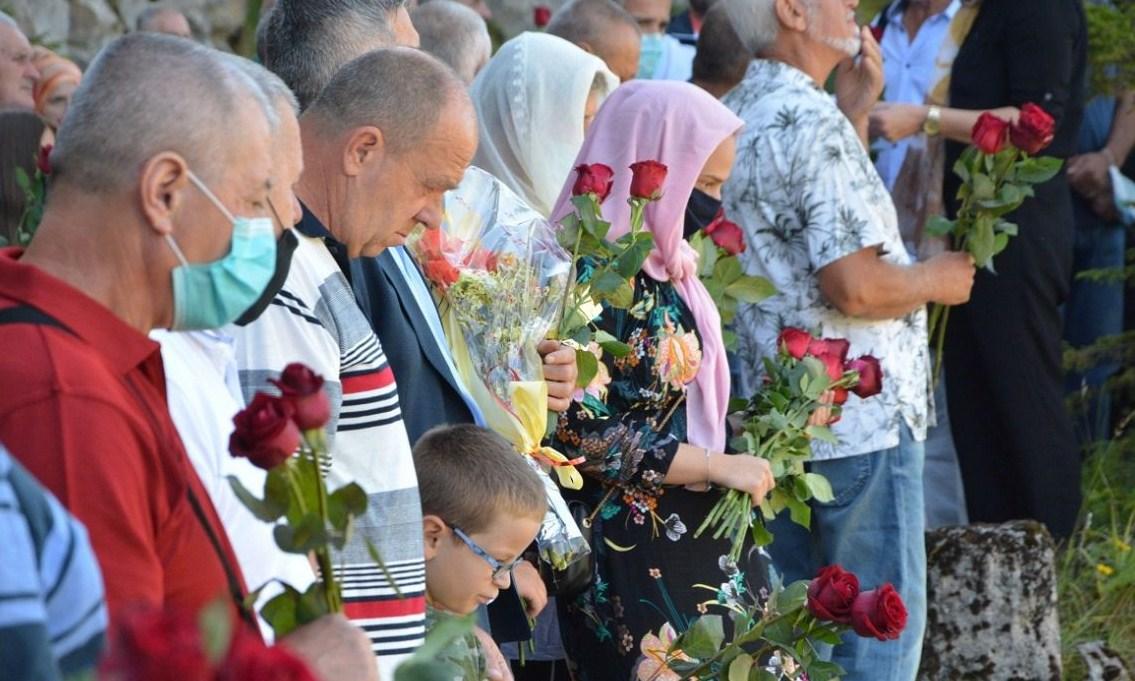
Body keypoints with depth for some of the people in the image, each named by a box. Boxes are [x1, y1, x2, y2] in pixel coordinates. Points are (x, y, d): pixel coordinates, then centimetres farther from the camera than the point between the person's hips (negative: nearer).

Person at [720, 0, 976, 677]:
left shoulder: (737, 114, 10)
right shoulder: (812, 125, -19)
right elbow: (856, 286, -24)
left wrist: (856, 110, 15)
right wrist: (937, 279, -5)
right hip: (861, 419, -9)